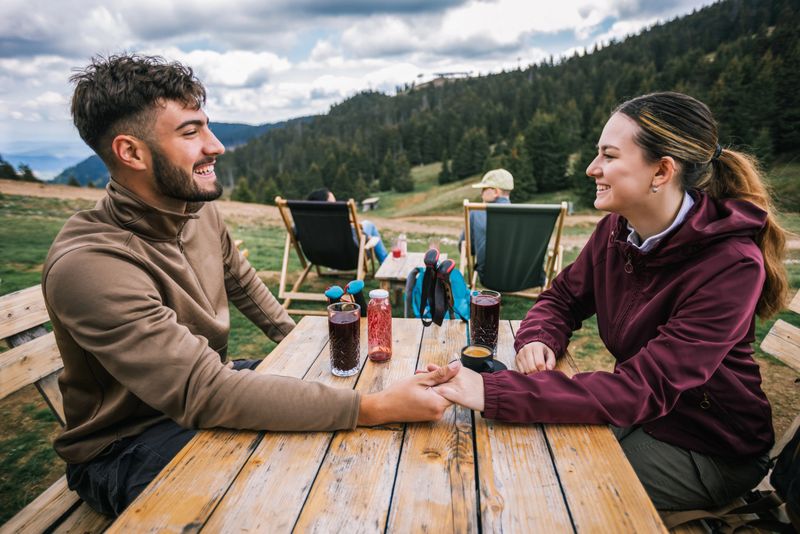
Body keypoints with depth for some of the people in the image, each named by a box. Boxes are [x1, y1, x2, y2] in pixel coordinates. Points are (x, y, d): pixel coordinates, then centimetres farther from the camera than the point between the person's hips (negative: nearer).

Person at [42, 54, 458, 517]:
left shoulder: (200, 210, -7)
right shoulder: (88, 265, -31)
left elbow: (244, 285, 10)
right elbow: (205, 394, -36)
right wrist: (377, 407, -40)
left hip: (205, 388, 7)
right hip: (126, 444, -6)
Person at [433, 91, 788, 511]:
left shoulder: (730, 265, -29)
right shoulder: (616, 228, -10)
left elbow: (643, 390, -34)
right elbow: (562, 297, 3)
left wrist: (494, 393, -42)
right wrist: (538, 338, -22)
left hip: (708, 449, -5)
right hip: (643, 413, 5)